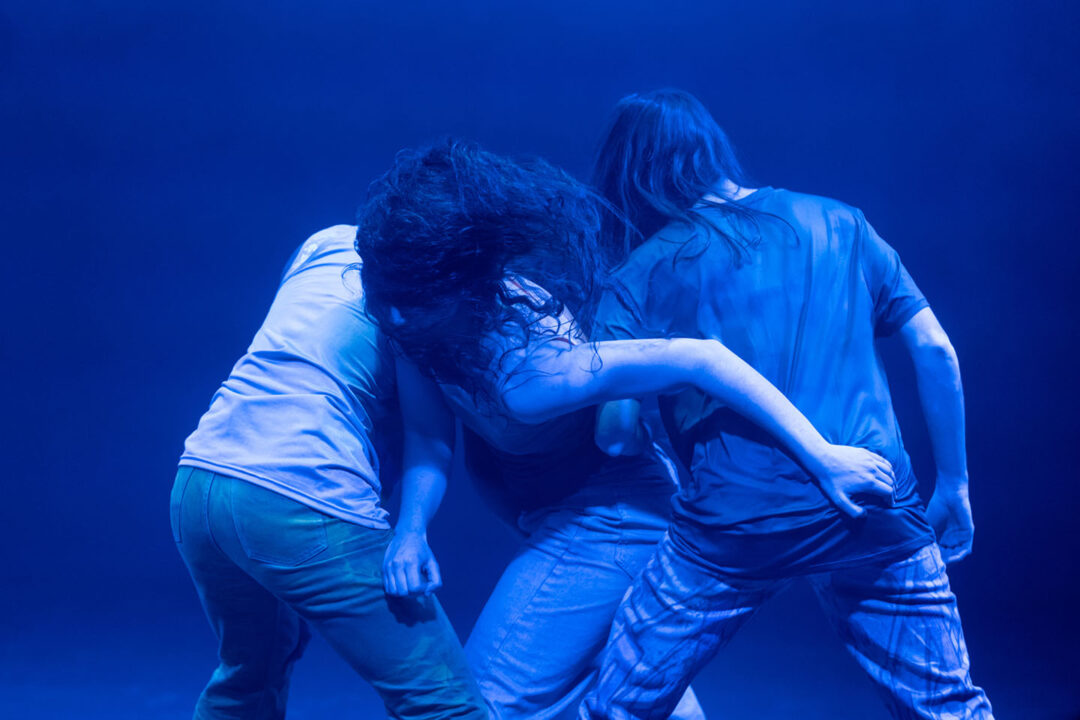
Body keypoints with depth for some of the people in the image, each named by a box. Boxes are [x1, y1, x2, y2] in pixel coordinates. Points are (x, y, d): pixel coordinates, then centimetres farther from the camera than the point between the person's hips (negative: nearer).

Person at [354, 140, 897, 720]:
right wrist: (410, 532, -23)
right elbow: (428, 437, -6)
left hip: (602, 528, -8)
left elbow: (699, 360, -34)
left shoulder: (524, 378, -36)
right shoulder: (413, 320, -14)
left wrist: (821, 457, -32)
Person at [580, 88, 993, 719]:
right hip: (876, 512, 3)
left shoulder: (640, 277, 5)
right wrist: (954, 486, 14)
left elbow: (615, 430, -4)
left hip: (733, 530, -2)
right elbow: (934, 350, 8)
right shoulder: (839, 223, 12)